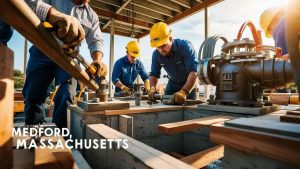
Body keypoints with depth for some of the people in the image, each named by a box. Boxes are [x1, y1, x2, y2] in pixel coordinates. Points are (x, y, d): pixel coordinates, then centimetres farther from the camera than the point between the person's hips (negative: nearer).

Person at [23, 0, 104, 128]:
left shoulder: (92, 15, 8)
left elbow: (96, 41, 2)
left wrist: (97, 60, -21)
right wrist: (53, 14, -38)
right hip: (42, 52, 0)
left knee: (66, 97, -9)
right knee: (33, 94, 5)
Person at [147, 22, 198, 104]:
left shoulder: (185, 46, -30)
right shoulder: (156, 54, -14)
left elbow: (195, 71, -42)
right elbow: (154, 74, -6)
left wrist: (184, 92, -58)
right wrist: (152, 88, -28)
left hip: (190, 83, -4)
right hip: (173, 83, 4)